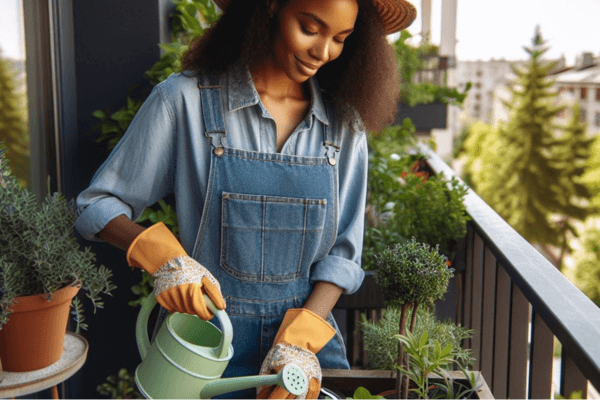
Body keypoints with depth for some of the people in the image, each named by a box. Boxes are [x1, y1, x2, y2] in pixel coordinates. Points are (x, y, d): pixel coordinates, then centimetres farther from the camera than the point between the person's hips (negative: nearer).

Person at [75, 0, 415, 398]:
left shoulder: (345, 122, 0)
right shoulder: (185, 99, -9)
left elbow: (342, 251, -1)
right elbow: (97, 205, -4)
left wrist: (301, 342, -15)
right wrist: (163, 257, -22)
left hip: (312, 340, 3)